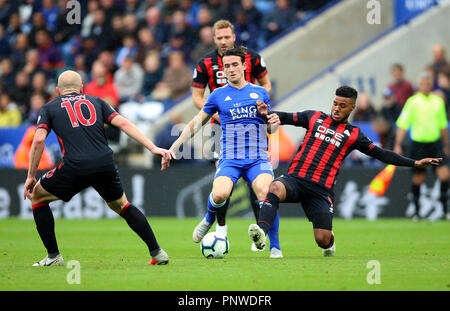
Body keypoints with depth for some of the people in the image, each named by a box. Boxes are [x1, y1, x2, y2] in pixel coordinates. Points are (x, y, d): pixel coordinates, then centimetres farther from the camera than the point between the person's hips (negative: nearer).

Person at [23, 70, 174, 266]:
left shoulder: (49, 108, 17)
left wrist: (31, 176, 8)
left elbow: (38, 140, 3)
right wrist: (152, 148, 6)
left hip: (75, 168, -3)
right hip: (105, 165, 3)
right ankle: (157, 252, 20)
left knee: (37, 196, 20)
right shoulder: (95, 102, 23)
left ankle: (53, 256, 15)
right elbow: (123, 124, 11)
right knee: (120, 205, 28)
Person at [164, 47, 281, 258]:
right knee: (220, 194, -28)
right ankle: (209, 220, 8)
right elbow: (196, 123, 17)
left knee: (266, 195, -28)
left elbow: (271, 129, 20)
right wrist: (173, 148, 13)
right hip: (229, 159, 0)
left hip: (258, 159, 0)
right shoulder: (218, 95, 10)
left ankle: (275, 247, -13)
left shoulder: (260, 92, 14)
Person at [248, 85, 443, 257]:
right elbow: (286, 118, 17)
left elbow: (381, 154, 12)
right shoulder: (314, 117, 14)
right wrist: (266, 113, -5)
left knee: (323, 240, -8)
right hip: (295, 178, 0)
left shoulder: (353, 134, 11)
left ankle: (330, 241, 31)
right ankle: (261, 232, -48)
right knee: (275, 188, -35)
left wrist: (415, 163, 6)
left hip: (322, 189, 0)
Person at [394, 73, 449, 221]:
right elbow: (402, 125, -8)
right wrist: (397, 145, -16)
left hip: (435, 143, 3)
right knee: (418, 179, 3)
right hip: (418, 144, -3)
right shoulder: (412, 102, -6)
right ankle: (416, 210, 19)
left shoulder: (438, 101, 7)